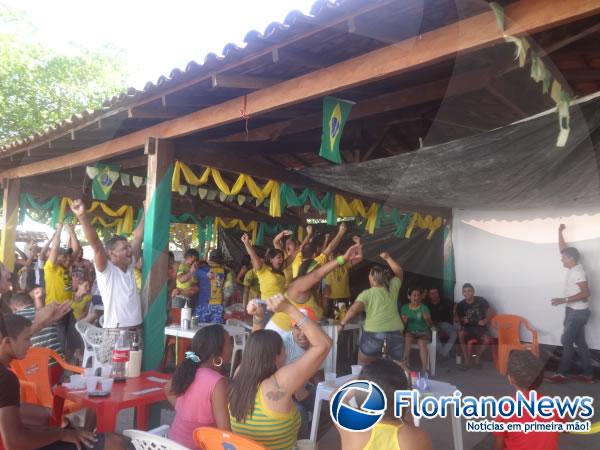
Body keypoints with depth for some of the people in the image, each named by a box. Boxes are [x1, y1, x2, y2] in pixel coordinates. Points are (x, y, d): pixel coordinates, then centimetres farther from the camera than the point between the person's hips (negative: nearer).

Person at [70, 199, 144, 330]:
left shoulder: (129, 266, 9)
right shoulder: (105, 269, -7)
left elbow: (138, 238, 10)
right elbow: (96, 244, -21)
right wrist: (82, 217, -35)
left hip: (136, 329, 7)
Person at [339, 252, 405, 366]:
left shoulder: (366, 294, 3)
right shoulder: (392, 288, 12)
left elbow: (354, 309, -12)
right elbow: (399, 272, 29)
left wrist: (343, 323, -2)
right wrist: (387, 258, 36)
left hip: (373, 334, -3)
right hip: (395, 333, 3)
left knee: (363, 367, 15)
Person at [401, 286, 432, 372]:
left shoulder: (424, 307, 1)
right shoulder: (404, 308, 6)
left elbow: (430, 325, -1)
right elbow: (402, 325, 9)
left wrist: (427, 319, -22)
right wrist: (404, 321, -15)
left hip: (423, 332, -1)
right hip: (410, 331, 1)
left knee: (421, 342, -34)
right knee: (407, 339, -34)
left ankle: (424, 369, -32)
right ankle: (406, 366, -28)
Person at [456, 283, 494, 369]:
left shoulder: (480, 300, -5)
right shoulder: (460, 305, -1)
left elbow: (491, 312, 0)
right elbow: (457, 318, 7)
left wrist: (485, 321, -16)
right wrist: (462, 320, -15)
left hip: (480, 327, -1)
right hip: (467, 327, 1)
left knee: (487, 340, -32)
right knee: (460, 334, -33)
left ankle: (477, 356, -1)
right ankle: (466, 359, -18)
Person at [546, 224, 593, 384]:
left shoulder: (577, 272, -20)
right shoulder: (573, 268, 7)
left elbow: (586, 293, -26)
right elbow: (563, 249, 16)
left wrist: (564, 300, -28)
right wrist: (560, 232, 10)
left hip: (577, 312, -9)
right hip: (575, 311, 9)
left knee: (566, 341, -4)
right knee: (580, 343, 12)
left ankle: (562, 374, 3)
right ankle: (587, 374, 18)